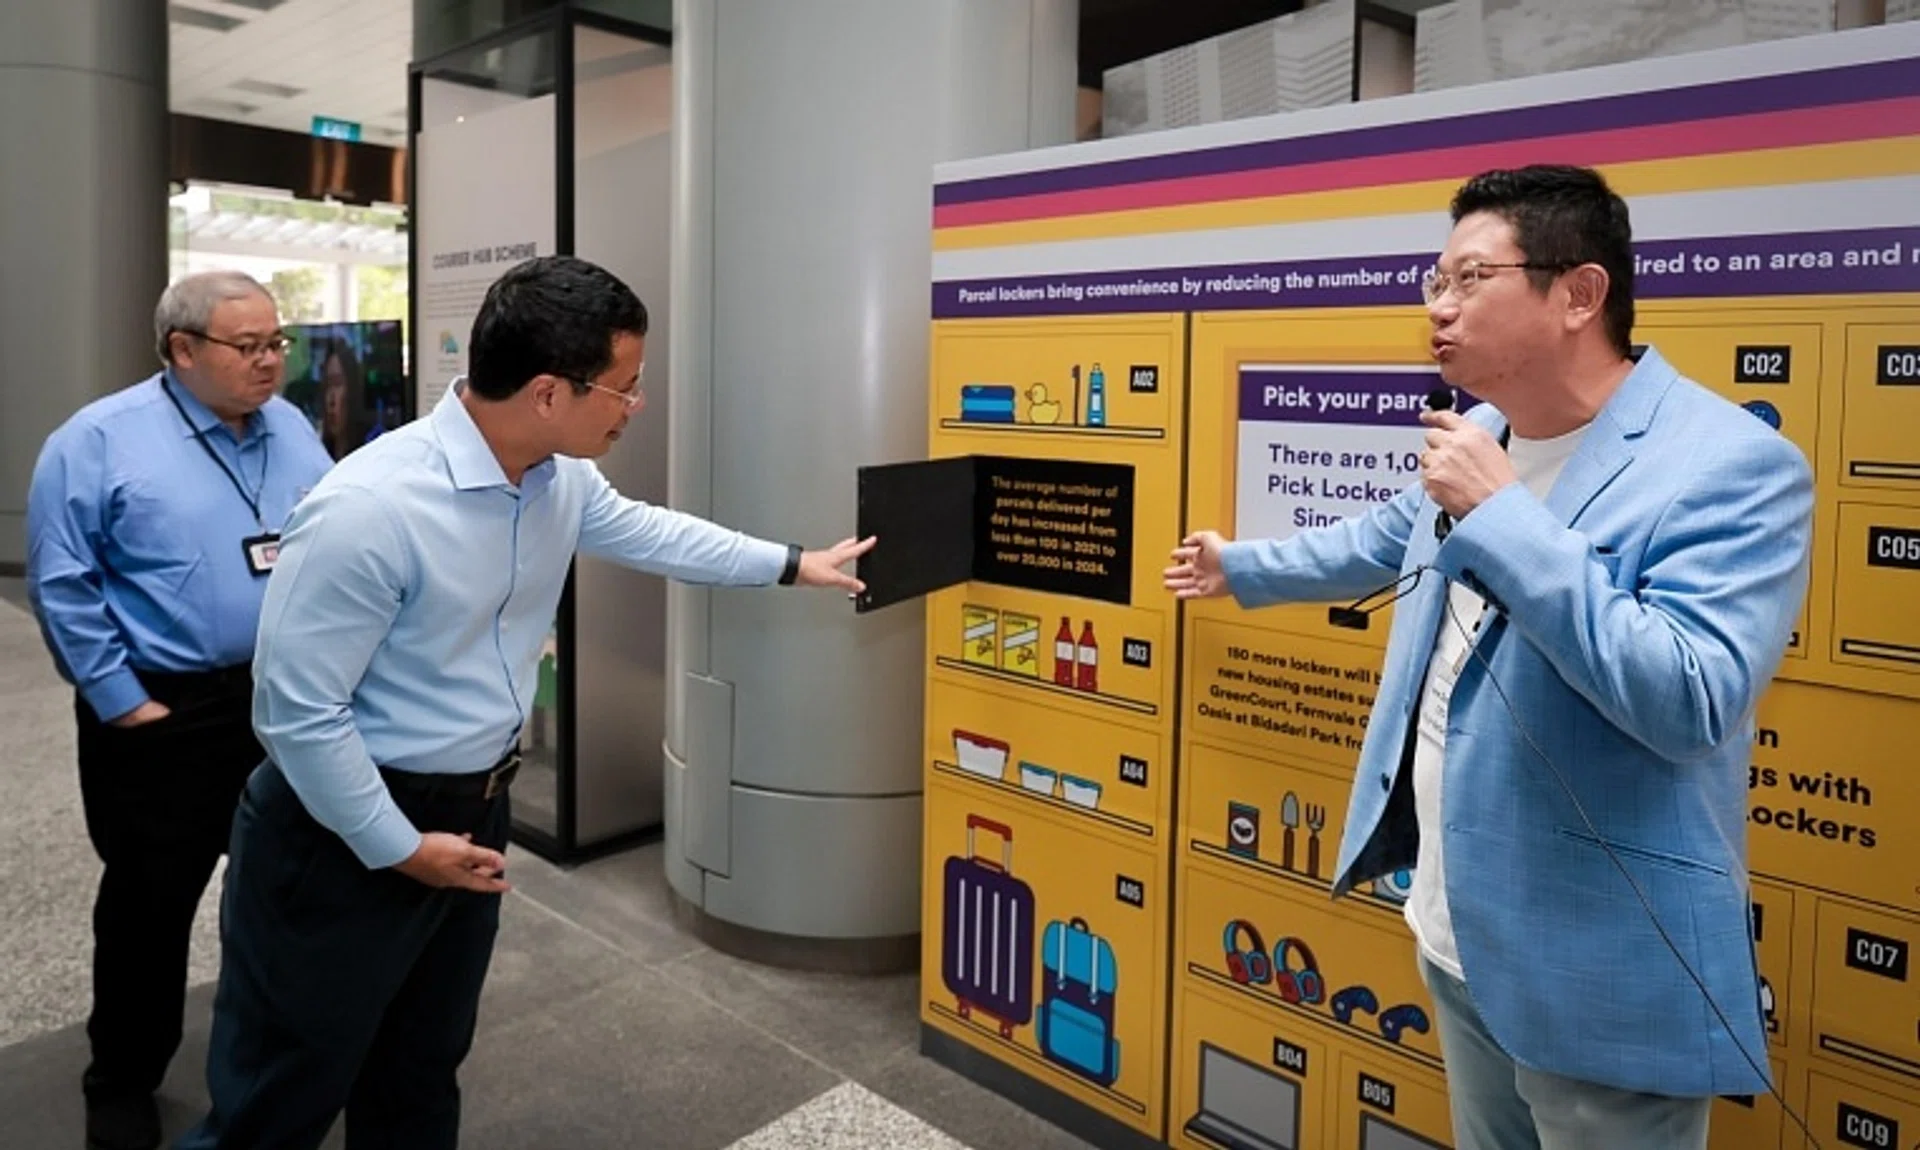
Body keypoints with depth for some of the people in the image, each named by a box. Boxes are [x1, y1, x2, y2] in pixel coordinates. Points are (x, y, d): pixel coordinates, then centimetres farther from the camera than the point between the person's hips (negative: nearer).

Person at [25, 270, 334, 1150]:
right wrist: (122, 702, -12)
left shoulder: (293, 431, 5)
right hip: (164, 713, -4)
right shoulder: (99, 441, -10)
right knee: (149, 902, 10)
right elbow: (61, 585, -10)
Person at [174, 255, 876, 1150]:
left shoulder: (562, 479, -5)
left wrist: (791, 566, 21)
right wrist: (401, 849, -17)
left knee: (423, 1073, 24)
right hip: (347, 834, -7)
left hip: (476, 808, 7)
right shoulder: (368, 511, -30)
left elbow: (643, 530, 16)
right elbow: (296, 712, -25)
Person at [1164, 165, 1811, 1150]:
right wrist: (1240, 566, 37)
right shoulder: (1483, 436, 6)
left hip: (1602, 977, -7)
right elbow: (1383, 542, 25)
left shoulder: (1735, 466, -19)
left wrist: (1499, 514, -28)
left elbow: (1691, 702, -30)